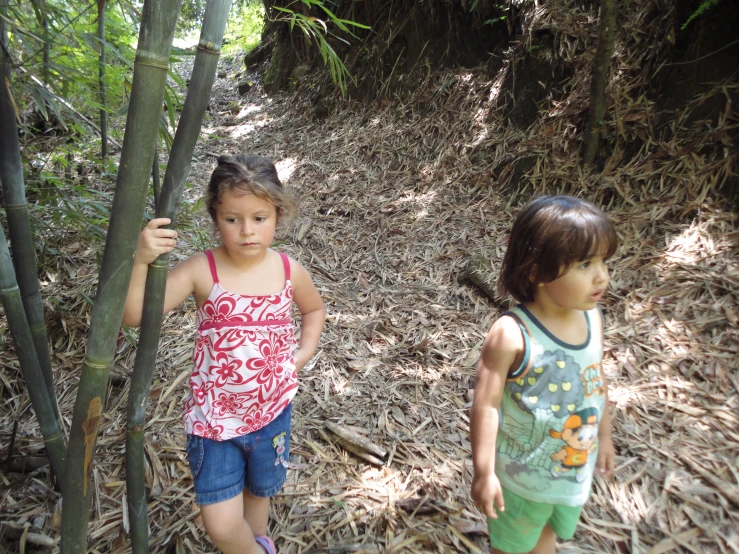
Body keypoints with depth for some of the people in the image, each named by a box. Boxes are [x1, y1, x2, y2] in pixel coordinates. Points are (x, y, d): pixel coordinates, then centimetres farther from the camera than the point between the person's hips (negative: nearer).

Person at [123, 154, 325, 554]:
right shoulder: (201, 271, -18)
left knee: (259, 494, 26)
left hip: (271, 412, 3)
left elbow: (313, 309, 12)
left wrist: (304, 353, -1)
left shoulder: (289, 271, -9)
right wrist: (141, 261, -40)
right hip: (213, 417, -2)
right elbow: (133, 316, -25)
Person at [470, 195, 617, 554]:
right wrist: (484, 472, -20)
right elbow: (486, 404, -25)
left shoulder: (593, 319, -10)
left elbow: (597, 381, 5)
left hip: (577, 469, 6)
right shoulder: (512, 334, -31)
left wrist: (604, 435, 16)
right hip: (523, 474, -5)